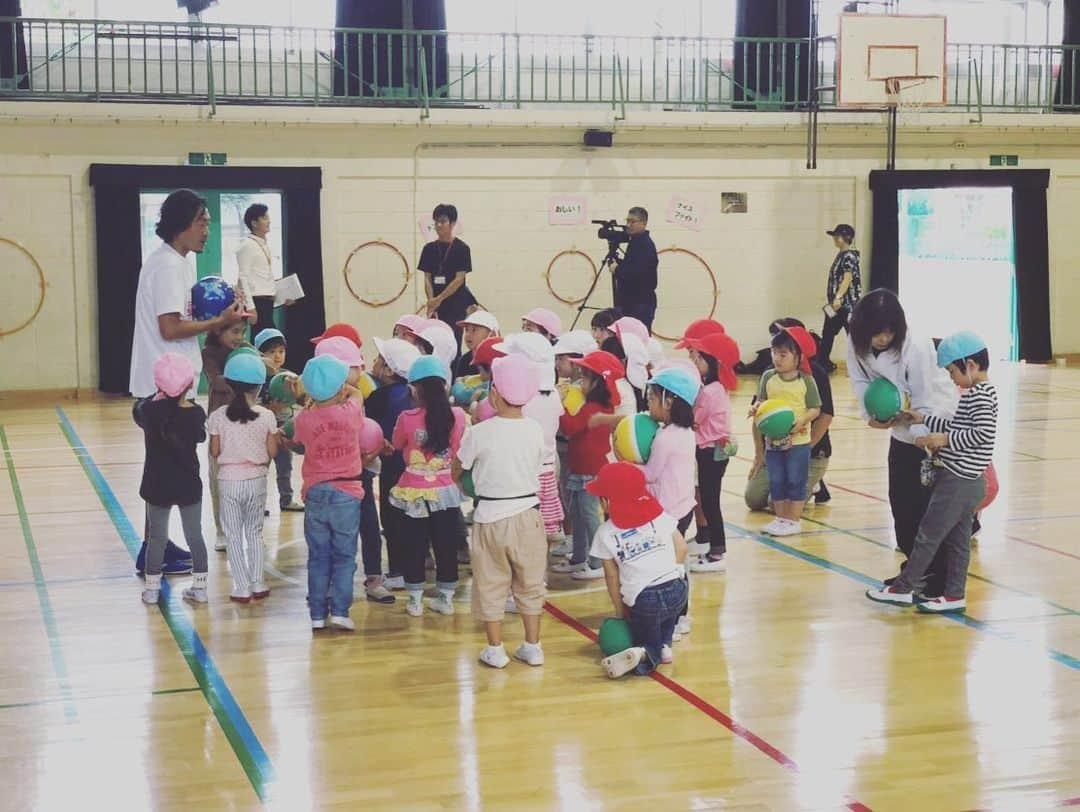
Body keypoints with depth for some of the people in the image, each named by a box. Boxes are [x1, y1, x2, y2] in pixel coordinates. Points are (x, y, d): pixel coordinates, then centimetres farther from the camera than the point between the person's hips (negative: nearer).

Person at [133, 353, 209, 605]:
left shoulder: (148, 410, -15)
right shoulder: (196, 413, -12)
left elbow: (137, 410, 8)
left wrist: (159, 397, 16)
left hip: (157, 485, 0)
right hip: (189, 485, 0)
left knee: (157, 538, 12)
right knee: (195, 536, 12)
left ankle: (151, 588, 18)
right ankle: (199, 587, 17)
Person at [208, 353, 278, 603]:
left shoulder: (219, 416, -9)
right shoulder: (266, 416, -8)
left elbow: (214, 451, -5)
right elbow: (272, 452, -4)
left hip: (229, 480, -1)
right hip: (257, 479, 1)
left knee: (234, 536, 8)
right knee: (255, 533, 17)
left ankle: (242, 588, 6)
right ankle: (258, 584, 16)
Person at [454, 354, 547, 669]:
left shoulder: (479, 433, -14)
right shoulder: (535, 430, -6)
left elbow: (458, 469, -1)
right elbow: (537, 465, 6)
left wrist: (457, 480, 21)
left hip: (491, 515, -3)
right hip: (528, 513, 3)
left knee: (491, 585, 10)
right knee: (530, 583, 16)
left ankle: (495, 649, 15)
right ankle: (532, 646, 21)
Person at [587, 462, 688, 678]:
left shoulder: (605, 533, 2)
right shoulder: (659, 515, 8)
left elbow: (612, 576, 5)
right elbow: (681, 548, 6)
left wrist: (619, 609, 14)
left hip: (643, 601, -3)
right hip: (678, 590, 3)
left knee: (645, 639, 22)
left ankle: (645, 654, -12)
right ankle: (665, 645, 19)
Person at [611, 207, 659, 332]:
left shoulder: (645, 244, -14)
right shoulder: (636, 242, 17)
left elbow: (637, 272, -25)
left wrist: (617, 270, -12)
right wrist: (620, 265, 3)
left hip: (641, 304, -10)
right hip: (632, 302, 10)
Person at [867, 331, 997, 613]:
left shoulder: (981, 395, -16)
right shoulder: (975, 394, 13)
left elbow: (983, 433, -25)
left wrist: (946, 439, -20)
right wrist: (925, 420, 14)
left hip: (959, 481, -10)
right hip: (963, 481, 10)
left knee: (928, 534, -2)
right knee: (957, 539, 11)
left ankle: (902, 588, 4)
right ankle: (953, 595, 16)